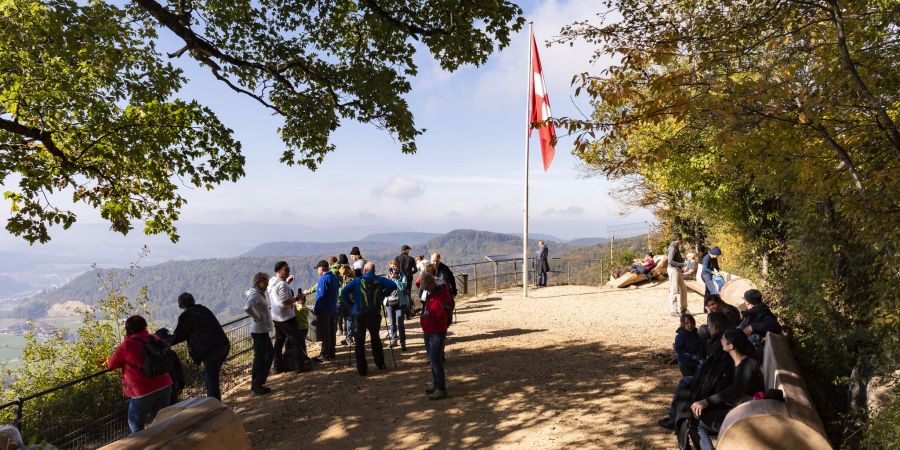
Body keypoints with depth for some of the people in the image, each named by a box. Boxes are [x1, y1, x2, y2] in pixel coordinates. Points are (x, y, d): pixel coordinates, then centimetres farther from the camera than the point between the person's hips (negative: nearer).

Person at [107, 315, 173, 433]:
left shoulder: (127, 344, -8)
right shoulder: (155, 339, 5)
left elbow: (111, 364, 2)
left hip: (144, 391, -5)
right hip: (165, 386, 5)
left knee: (136, 424, 15)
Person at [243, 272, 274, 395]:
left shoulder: (259, 293, 10)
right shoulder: (255, 294, -19)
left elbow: (246, 294, 34)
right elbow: (247, 308, -38)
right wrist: (257, 317, -22)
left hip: (264, 330, 11)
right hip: (259, 331, -11)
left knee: (270, 354, 19)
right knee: (259, 358, -3)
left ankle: (259, 382, 25)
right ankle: (256, 385, 7)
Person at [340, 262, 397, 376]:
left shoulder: (357, 281, 1)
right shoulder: (380, 280, 4)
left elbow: (344, 291, -11)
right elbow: (393, 285, -5)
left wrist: (350, 302, 3)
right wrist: (383, 294, 7)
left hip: (359, 314, -2)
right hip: (375, 314, 2)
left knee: (359, 341, 7)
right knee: (375, 338, 20)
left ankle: (362, 369, 5)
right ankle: (380, 365, 26)